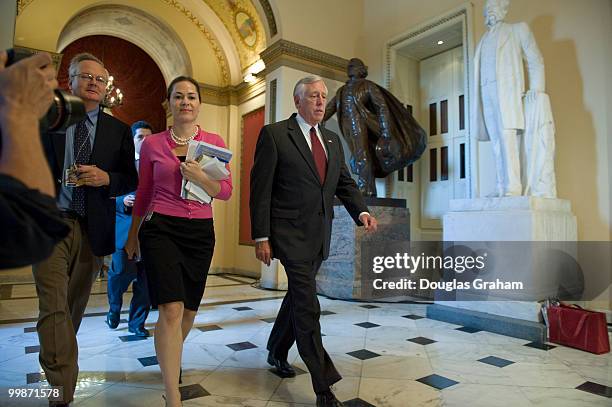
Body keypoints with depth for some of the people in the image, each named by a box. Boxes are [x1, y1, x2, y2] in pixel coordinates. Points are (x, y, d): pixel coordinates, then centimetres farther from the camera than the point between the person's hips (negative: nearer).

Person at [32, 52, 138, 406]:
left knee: (76, 307, 16)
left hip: (93, 229, 2)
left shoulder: (119, 130, 8)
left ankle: (58, 363, 39)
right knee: (54, 308, -7)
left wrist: (106, 178, -13)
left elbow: (131, 180, 7)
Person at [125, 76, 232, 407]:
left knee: (189, 308, 14)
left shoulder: (214, 142, 4)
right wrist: (132, 235, 19)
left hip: (200, 231, 2)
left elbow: (226, 192, 1)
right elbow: (143, 194, 12)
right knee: (171, 309, -14)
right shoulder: (152, 144, 3)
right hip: (160, 228, -2)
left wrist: (200, 178, -19)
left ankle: (171, 358, 45)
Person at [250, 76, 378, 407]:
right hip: (290, 233, -7)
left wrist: (362, 211, -8)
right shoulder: (274, 134, -5)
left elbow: (345, 183, 12)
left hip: (320, 235, 7)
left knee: (298, 297, 19)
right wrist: (260, 237, -12)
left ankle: (277, 352, 41)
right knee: (307, 305, -8)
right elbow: (260, 189, -9)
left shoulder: (332, 140, 14)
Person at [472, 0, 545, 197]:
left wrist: (535, 87, -7)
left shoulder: (518, 29, 18)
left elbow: (535, 61, 10)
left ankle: (513, 189, -26)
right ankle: (502, 191, -10)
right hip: (487, 94, 4)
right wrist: (478, 102, 7)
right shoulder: (483, 41, 29)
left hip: (508, 90, -4)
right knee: (497, 141, -5)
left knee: (508, 136, -20)